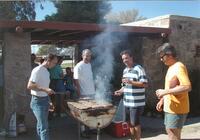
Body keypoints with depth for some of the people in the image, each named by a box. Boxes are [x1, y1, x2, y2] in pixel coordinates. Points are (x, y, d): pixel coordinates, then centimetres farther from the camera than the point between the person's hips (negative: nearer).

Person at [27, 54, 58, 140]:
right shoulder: (37, 70, -16)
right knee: (44, 128, -10)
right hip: (38, 101, -9)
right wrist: (45, 89, -29)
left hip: (45, 100, 9)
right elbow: (29, 86, -22)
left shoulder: (47, 72, 12)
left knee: (40, 125, 18)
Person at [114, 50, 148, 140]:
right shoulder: (125, 70, 15)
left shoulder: (139, 69, -11)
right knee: (130, 123, 16)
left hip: (136, 102, -8)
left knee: (135, 123, 2)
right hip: (127, 102, 8)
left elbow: (144, 84, -17)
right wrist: (120, 91, 4)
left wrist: (131, 82, -26)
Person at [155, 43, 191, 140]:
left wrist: (165, 92, -26)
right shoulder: (171, 67, 12)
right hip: (169, 107, 10)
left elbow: (187, 87, -29)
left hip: (177, 109, -10)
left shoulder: (179, 67, -18)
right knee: (169, 131, 19)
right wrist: (162, 100, 13)